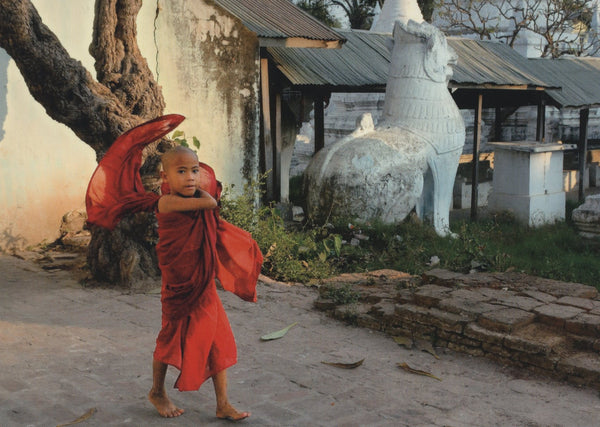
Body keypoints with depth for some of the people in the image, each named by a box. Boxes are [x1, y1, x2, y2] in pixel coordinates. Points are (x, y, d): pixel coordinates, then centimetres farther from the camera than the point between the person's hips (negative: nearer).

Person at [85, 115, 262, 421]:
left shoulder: (197, 201, 4)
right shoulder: (167, 202, -21)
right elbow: (210, 203, -28)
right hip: (179, 286, -7)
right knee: (171, 339, 13)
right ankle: (157, 392, 38)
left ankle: (223, 405, 18)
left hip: (206, 286, 7)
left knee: (218, 343, 8)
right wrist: (201, 191, -9)